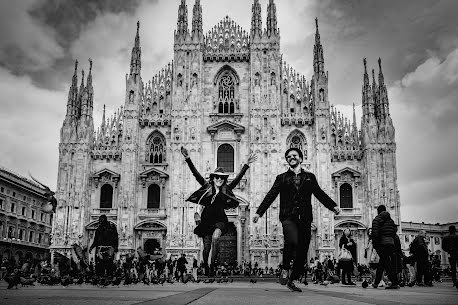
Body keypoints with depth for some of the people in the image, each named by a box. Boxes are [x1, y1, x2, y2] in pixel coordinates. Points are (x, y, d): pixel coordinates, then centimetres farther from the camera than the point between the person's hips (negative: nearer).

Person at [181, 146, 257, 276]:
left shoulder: (226, 189, 4)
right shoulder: (207, 186, 3)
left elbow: (238, 177, -1)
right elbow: (195, 173, -2)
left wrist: (246, 164, -8)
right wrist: (187, 158, -10)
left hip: (220, 220, 0)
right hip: (206, 220, 1)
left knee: (215, 238, -28)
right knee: (206, 247, 5)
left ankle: (213, 265, -13)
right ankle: (206, 269, 27)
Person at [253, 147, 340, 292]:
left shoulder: (309, 177, 18)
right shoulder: (282, 178, 14)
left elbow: (320, 194, 11)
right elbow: (270, 196, 7)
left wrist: (333, 206, -3)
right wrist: (259, 212, -2)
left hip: (305, 219, 3)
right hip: (288, 217, -2)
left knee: (302, 253, 2)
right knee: (292, 241, -29)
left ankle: (292, 280, 19)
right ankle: (285, 269, -5)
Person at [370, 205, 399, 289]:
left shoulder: (376, 219, -1)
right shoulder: (391, 220, 18)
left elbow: (375, 233, -12)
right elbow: (394, 232, 15)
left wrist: (374, 244, -10)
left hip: (382, 243, -6)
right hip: (391, 243, 6)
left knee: (387, 262, -8)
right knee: (382, 262, 14)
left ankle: (395, 283, -16)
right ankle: (376, 282, 21)